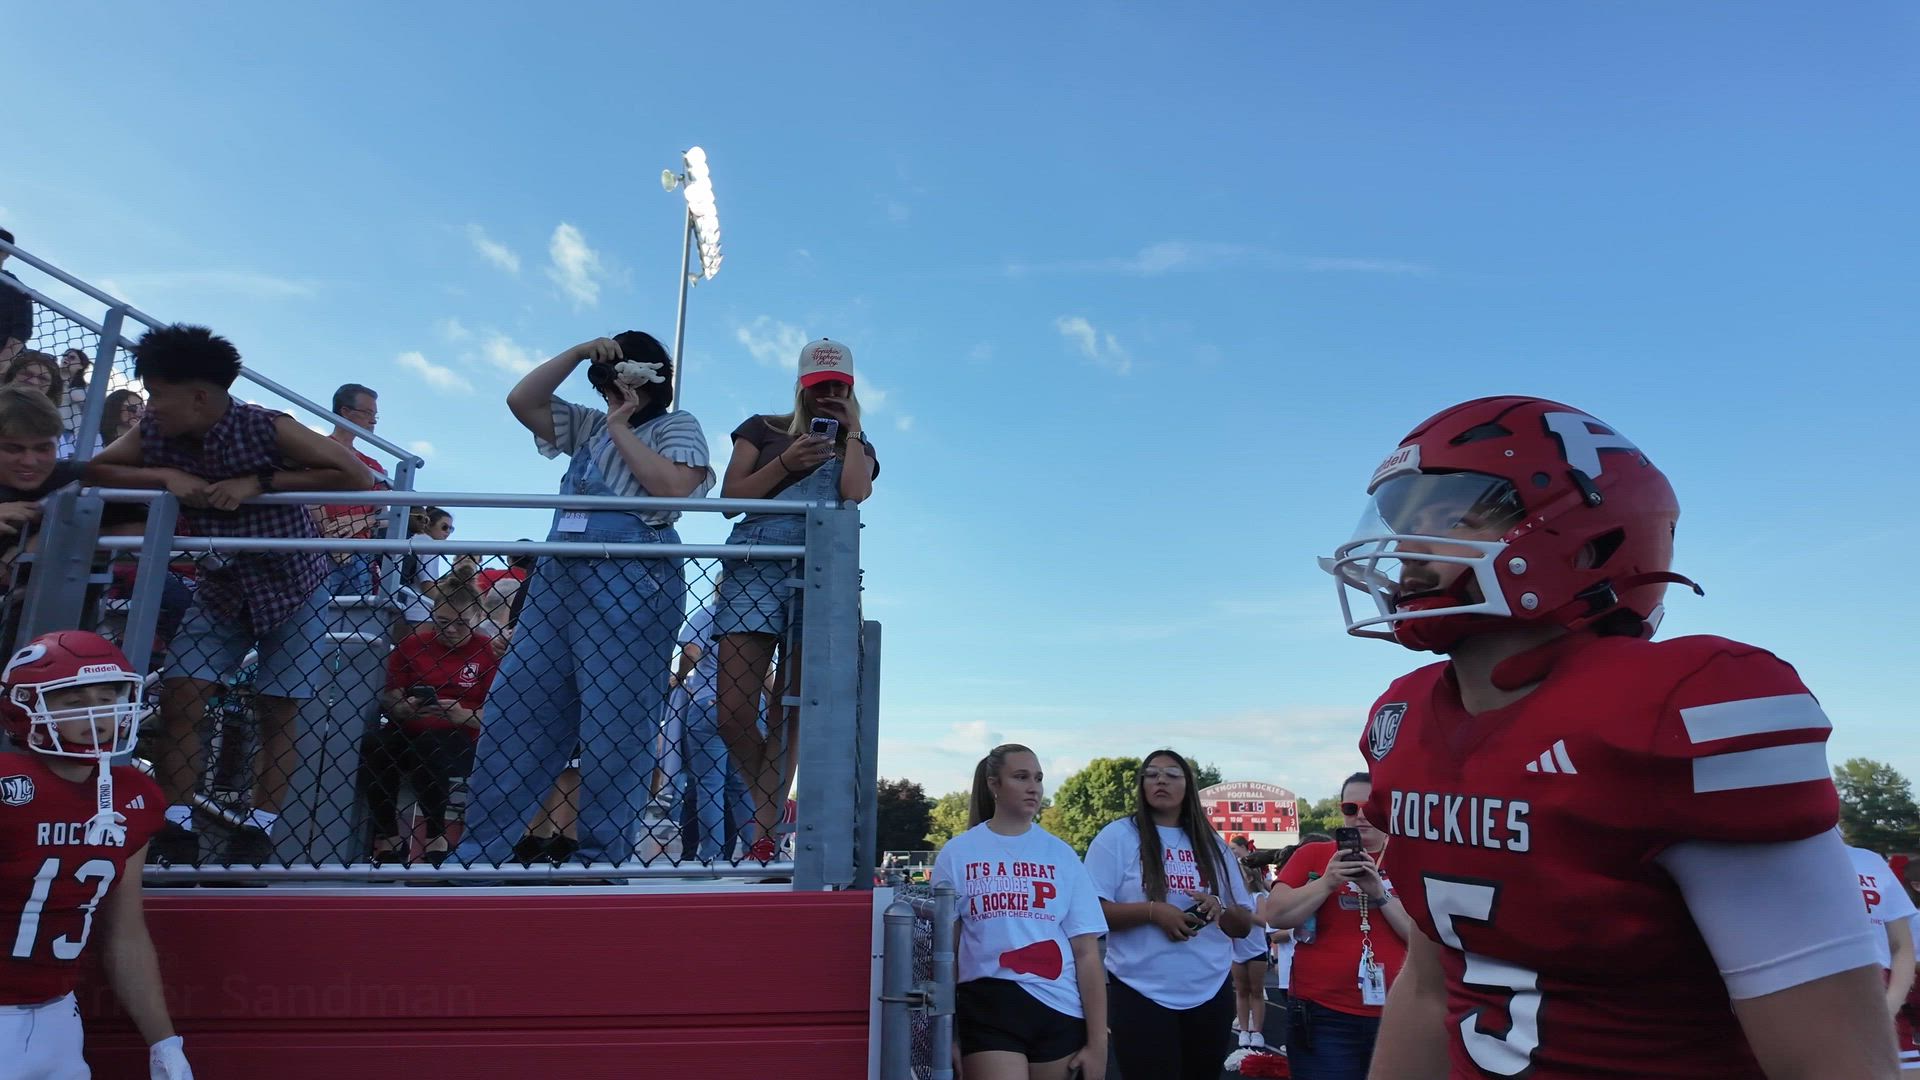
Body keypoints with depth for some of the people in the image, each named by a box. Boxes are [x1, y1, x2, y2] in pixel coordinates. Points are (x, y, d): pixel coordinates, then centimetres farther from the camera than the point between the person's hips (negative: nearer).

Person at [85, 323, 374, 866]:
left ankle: (258, 830, 10)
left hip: (293, 587, -4)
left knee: (275, 715, -1)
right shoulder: (154, 434, -9)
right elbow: (93, 470, -3)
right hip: (222, 584, 5)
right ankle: (176, 825, 5)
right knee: (179, 698, -5)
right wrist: (164, 477, -21)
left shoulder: (268, 428, -24)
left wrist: (258, 483, -32)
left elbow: (357, 476, -28)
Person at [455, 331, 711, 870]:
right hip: (558, 578, 7)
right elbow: (522, 401, 20)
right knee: (513, 714, 4)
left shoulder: (678, 427, 5)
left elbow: (673, 488, -13)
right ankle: (476, 855, 11)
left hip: (631, 584, -7)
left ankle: (602, 861, 1)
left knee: (615, 729, -6)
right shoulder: (591, 425, 23)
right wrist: (578, 352, 12)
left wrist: (621, 430, -3)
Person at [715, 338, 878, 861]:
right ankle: (775, 808, 13)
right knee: (733, 713, -9)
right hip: (756, 565, 0)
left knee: (790, 711, -6)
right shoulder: (763, 428, 18)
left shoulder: (857, 445, 20)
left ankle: (763, 835, -4)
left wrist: (851, 430, 6)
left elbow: (853, 493, -2)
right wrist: (785, 463, -4)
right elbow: (731, 495, 8)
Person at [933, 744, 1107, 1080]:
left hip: (1060, 1013, 2)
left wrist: (1097, 1041, 1)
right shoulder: (957, 854, 4)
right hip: (988, 1009, -2)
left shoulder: (1061, 854, 8)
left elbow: (1087, 954, 5)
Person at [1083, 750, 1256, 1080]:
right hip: (1141, 995, -4)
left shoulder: (1212, 844, 10)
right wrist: (1152, 910, -22)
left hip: (1211, 994, 5)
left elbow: (1245, 924, 11)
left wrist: (1219, 909, -11)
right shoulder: (1117, 837, -4)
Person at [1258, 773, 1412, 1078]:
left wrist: (1380, 893, -16)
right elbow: (1275, 916, -8)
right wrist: (1327, 882, -19)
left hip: (1394, 1017, 2)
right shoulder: (1311, 855, 1)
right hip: (1323, 1016, -2)